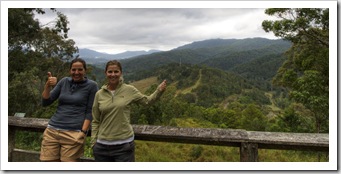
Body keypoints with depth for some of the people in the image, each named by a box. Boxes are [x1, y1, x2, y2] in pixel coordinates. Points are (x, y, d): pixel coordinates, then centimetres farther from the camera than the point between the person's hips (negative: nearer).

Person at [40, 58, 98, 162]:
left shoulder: (91, 86, 0)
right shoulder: (64, 82, 11)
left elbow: (90, 112, -1)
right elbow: (45, 103, 9)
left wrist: (83, 132, -9)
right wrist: (47, 86, -6)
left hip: (74, 134, -4)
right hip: (52, 130, 4)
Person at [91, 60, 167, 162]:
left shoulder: (129, 90, -3)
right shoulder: (99, 94, 1)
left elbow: (147, 101, 9)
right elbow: (95, 121, 7)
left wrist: (159, 91, -8)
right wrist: (93, 142, 3)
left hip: (124, 145, -2)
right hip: (102, 145, 2)